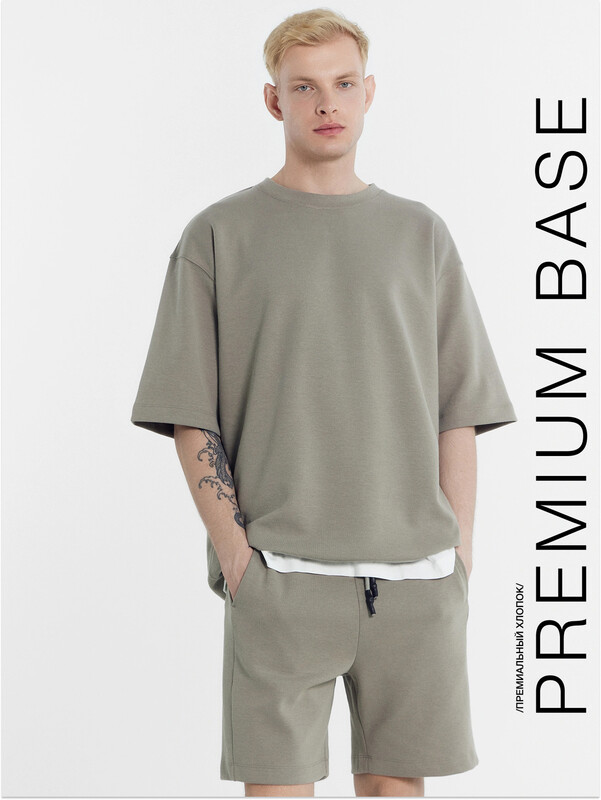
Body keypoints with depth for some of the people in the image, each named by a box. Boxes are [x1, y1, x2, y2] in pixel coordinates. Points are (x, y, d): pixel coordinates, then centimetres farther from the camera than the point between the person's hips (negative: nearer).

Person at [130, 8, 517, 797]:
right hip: (280, 573, -2)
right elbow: (189, 414, 2)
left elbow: (459, 409, 10)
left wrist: (458, 551, 2)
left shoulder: (421, 234, 13)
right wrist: (232, 547, -8)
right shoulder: (219, 235, 5)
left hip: (415, 571, 2)